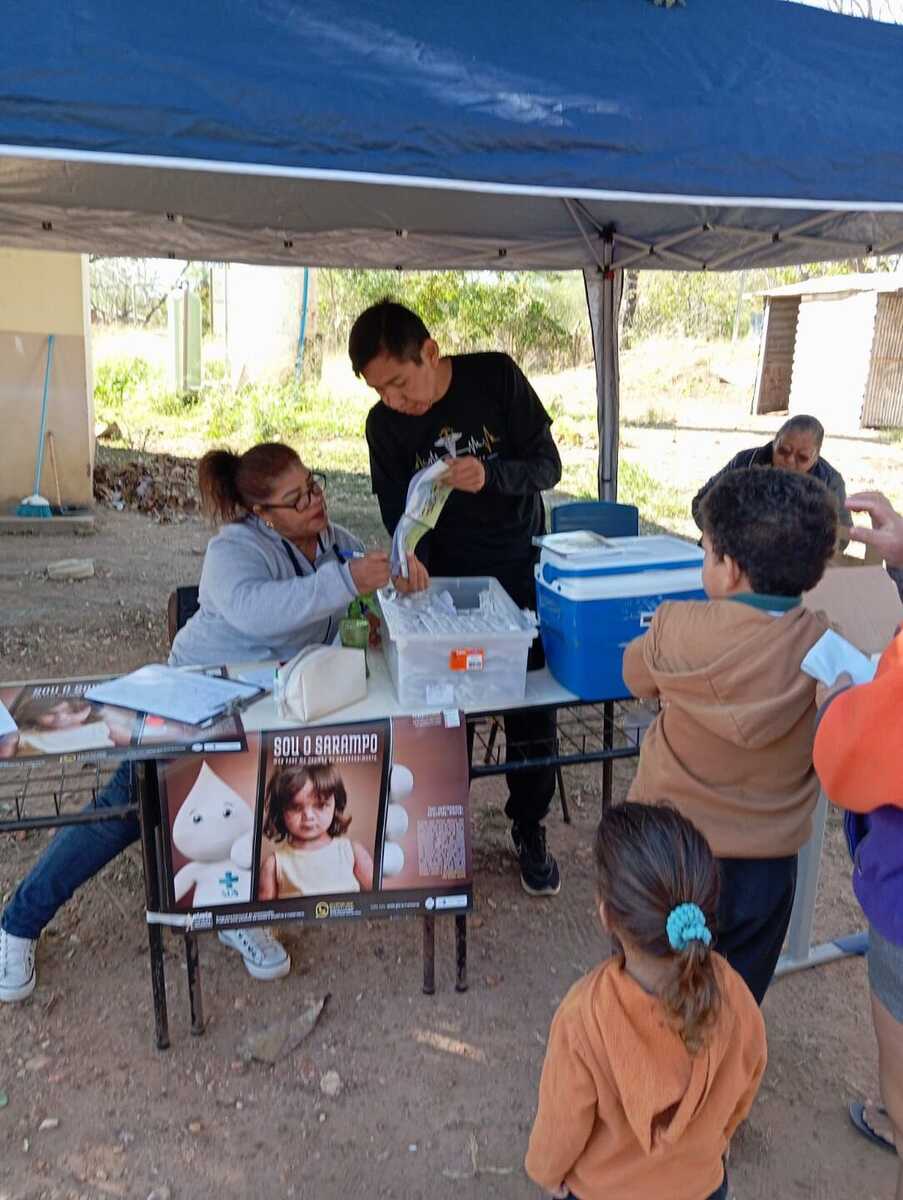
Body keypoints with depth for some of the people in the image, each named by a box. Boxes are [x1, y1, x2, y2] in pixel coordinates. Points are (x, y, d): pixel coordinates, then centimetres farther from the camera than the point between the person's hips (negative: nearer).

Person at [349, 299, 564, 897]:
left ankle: (530, 829, 23)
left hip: (520, 566, 0)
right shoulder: (385, 423, -9)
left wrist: (491, 474, -31)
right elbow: (400, 519, -5)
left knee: (532, 706, 3)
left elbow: (548, 465, -11)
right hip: (446, 576, 1)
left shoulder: (496, 376, -14)